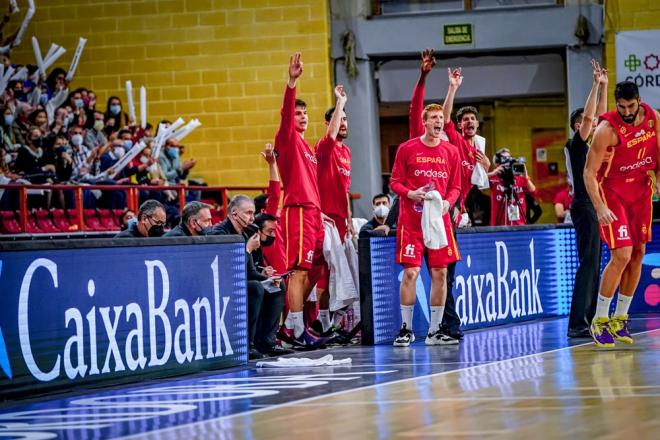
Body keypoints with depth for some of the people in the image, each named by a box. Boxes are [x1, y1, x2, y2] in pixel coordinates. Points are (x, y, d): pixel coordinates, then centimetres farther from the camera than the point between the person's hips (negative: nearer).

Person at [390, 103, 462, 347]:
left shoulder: (451, 151, 7)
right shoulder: (407, 149, 0)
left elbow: (455, 186, 11)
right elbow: (395, 182, 2)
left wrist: (447, 202, -9)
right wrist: (410, 194, -17)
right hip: (411, 221, -3)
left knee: (440, 273, 1)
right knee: (410, 272, -7)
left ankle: (434, 330, 9)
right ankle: (406, 329, 1)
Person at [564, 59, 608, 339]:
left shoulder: (590, 144, 16)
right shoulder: (576, 144, -7)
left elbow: (599, 115, 23)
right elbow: (588, 116, -19)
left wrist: (604, 86, 17)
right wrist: (596, 85, -18)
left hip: (594, 207, 10)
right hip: (584, 207, -10)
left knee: (593, 265, 10)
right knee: (588, 264, -15)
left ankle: (588, 320, 12)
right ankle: (577, 324, -19)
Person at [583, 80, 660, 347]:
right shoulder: (608, 129, -24)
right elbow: (589, 172, -22)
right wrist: (599, 207, -30)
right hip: (612, 190, -6)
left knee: (638, 254, 7)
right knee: (621, 256, -15)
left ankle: (620, 318, 18)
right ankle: (600, 320, -4)